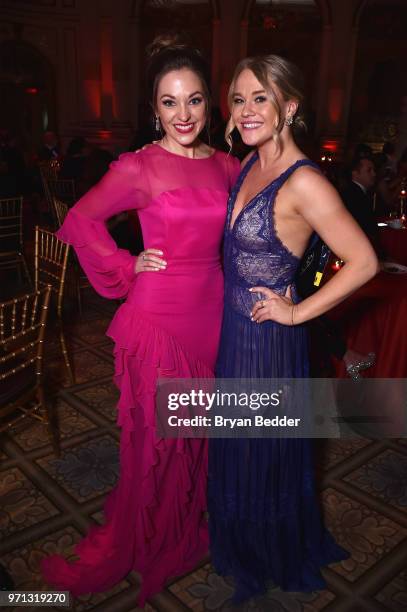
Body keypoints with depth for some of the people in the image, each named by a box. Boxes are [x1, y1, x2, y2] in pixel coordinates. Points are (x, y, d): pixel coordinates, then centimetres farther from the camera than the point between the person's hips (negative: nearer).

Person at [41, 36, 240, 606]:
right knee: (155, 436, 9)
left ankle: (193, 522, 44)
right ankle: (140, 540, 35)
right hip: (158, 315, -4)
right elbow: (81, 221, -5)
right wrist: (126, 269, -7)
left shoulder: (227, 166, 4)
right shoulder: (138, 168, -10)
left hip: (212, 311, 5)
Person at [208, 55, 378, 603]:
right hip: (230, 327, 8)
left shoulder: (304, 183, -22)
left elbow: (363, 261, -22)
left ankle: (271, 556, 43)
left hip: (267, 336, -8)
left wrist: (297, 312, -18)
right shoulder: (251, 164, 3)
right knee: (234, 440, 24)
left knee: (263, 447, 13)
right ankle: (238, 537, 52)